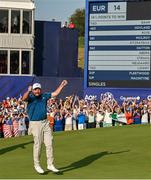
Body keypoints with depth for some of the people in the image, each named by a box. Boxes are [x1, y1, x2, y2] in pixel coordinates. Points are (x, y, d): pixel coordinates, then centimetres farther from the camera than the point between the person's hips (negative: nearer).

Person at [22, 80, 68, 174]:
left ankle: (50, 164, 14)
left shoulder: (44, 96, 10)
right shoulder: (30, 97, -7)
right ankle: (37, 165, 14)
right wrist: (28, 91, -47)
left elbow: (55, 93, 19)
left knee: (49, 144, 6)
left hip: (45, 122, 5)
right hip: (35, 123, -5)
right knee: (38, 145, 0)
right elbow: (24, 98, -29)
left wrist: (62, 85, 11)